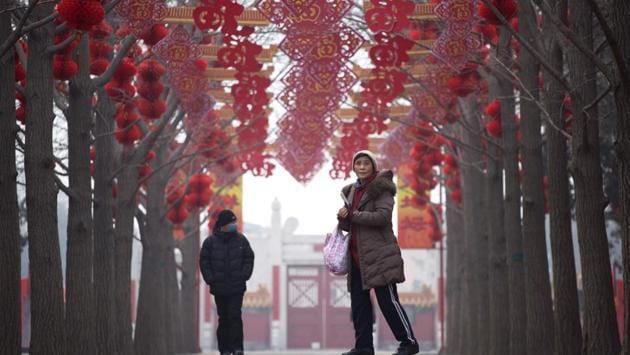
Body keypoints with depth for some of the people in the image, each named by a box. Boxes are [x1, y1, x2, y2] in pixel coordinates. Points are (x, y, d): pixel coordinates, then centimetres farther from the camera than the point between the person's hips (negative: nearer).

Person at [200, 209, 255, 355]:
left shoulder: (241, 240, 3)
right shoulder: (210, 242, 0)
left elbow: (249, 258, 8)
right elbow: (204, 261, 3)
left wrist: (244, 276, -5)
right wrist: (210, 280, -6)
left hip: (237, 288, 0)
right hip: (219, 288, 0)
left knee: (235, 316, -10)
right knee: (223, 318, 6)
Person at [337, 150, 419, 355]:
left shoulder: (381, 188, -5)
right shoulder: (352, 191, 18)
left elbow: (383, 216, -19)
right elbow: (347, 226, 21)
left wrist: (353, 215, -13)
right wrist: (343, 217, -3)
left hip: (378, 253, -8)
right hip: (357, 255, 8)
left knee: (387, 300, -9)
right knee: (358, 301, 6)